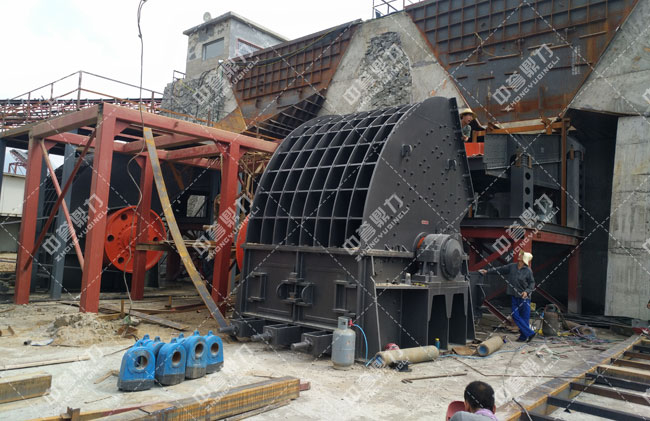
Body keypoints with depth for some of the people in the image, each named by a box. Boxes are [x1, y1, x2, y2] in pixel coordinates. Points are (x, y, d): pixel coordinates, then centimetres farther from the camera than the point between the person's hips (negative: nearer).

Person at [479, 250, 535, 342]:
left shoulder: (528, 271, -8)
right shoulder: (512, 266, 3)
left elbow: (532, 283, -1)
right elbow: (500, 269, 10)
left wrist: (527, 291, -17)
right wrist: (487, 271, 9)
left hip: (524, 297, -4)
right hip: (514, 296, 4)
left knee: (524, 317, 0)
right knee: (515, 315, 0)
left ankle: (523, 336, 12)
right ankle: (530, 333, 10)